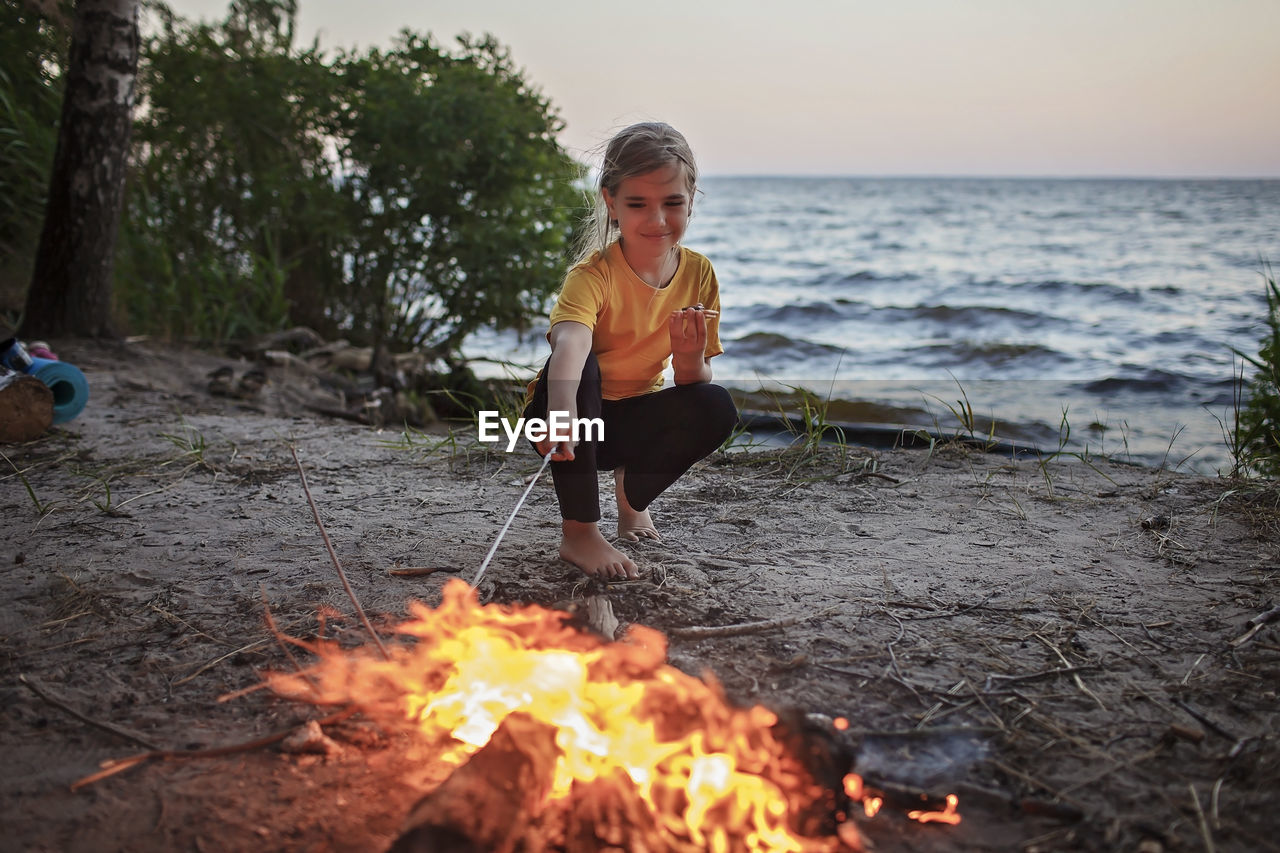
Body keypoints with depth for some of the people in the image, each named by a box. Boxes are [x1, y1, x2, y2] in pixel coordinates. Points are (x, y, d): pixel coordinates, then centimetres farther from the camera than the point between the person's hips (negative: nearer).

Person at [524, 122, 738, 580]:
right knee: (580, 367, -36)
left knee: (716, 408, -23)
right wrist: (562, 413, -66)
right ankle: (579, 531, -24)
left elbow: (693, 385, -5)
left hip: (635, 418, 4)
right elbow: (569, 345, -47)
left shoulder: (699, 274, -9)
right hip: (573, 411, -4)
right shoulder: (593, 275, -24)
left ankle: (633, 491, 8)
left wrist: (689, 357, -29)